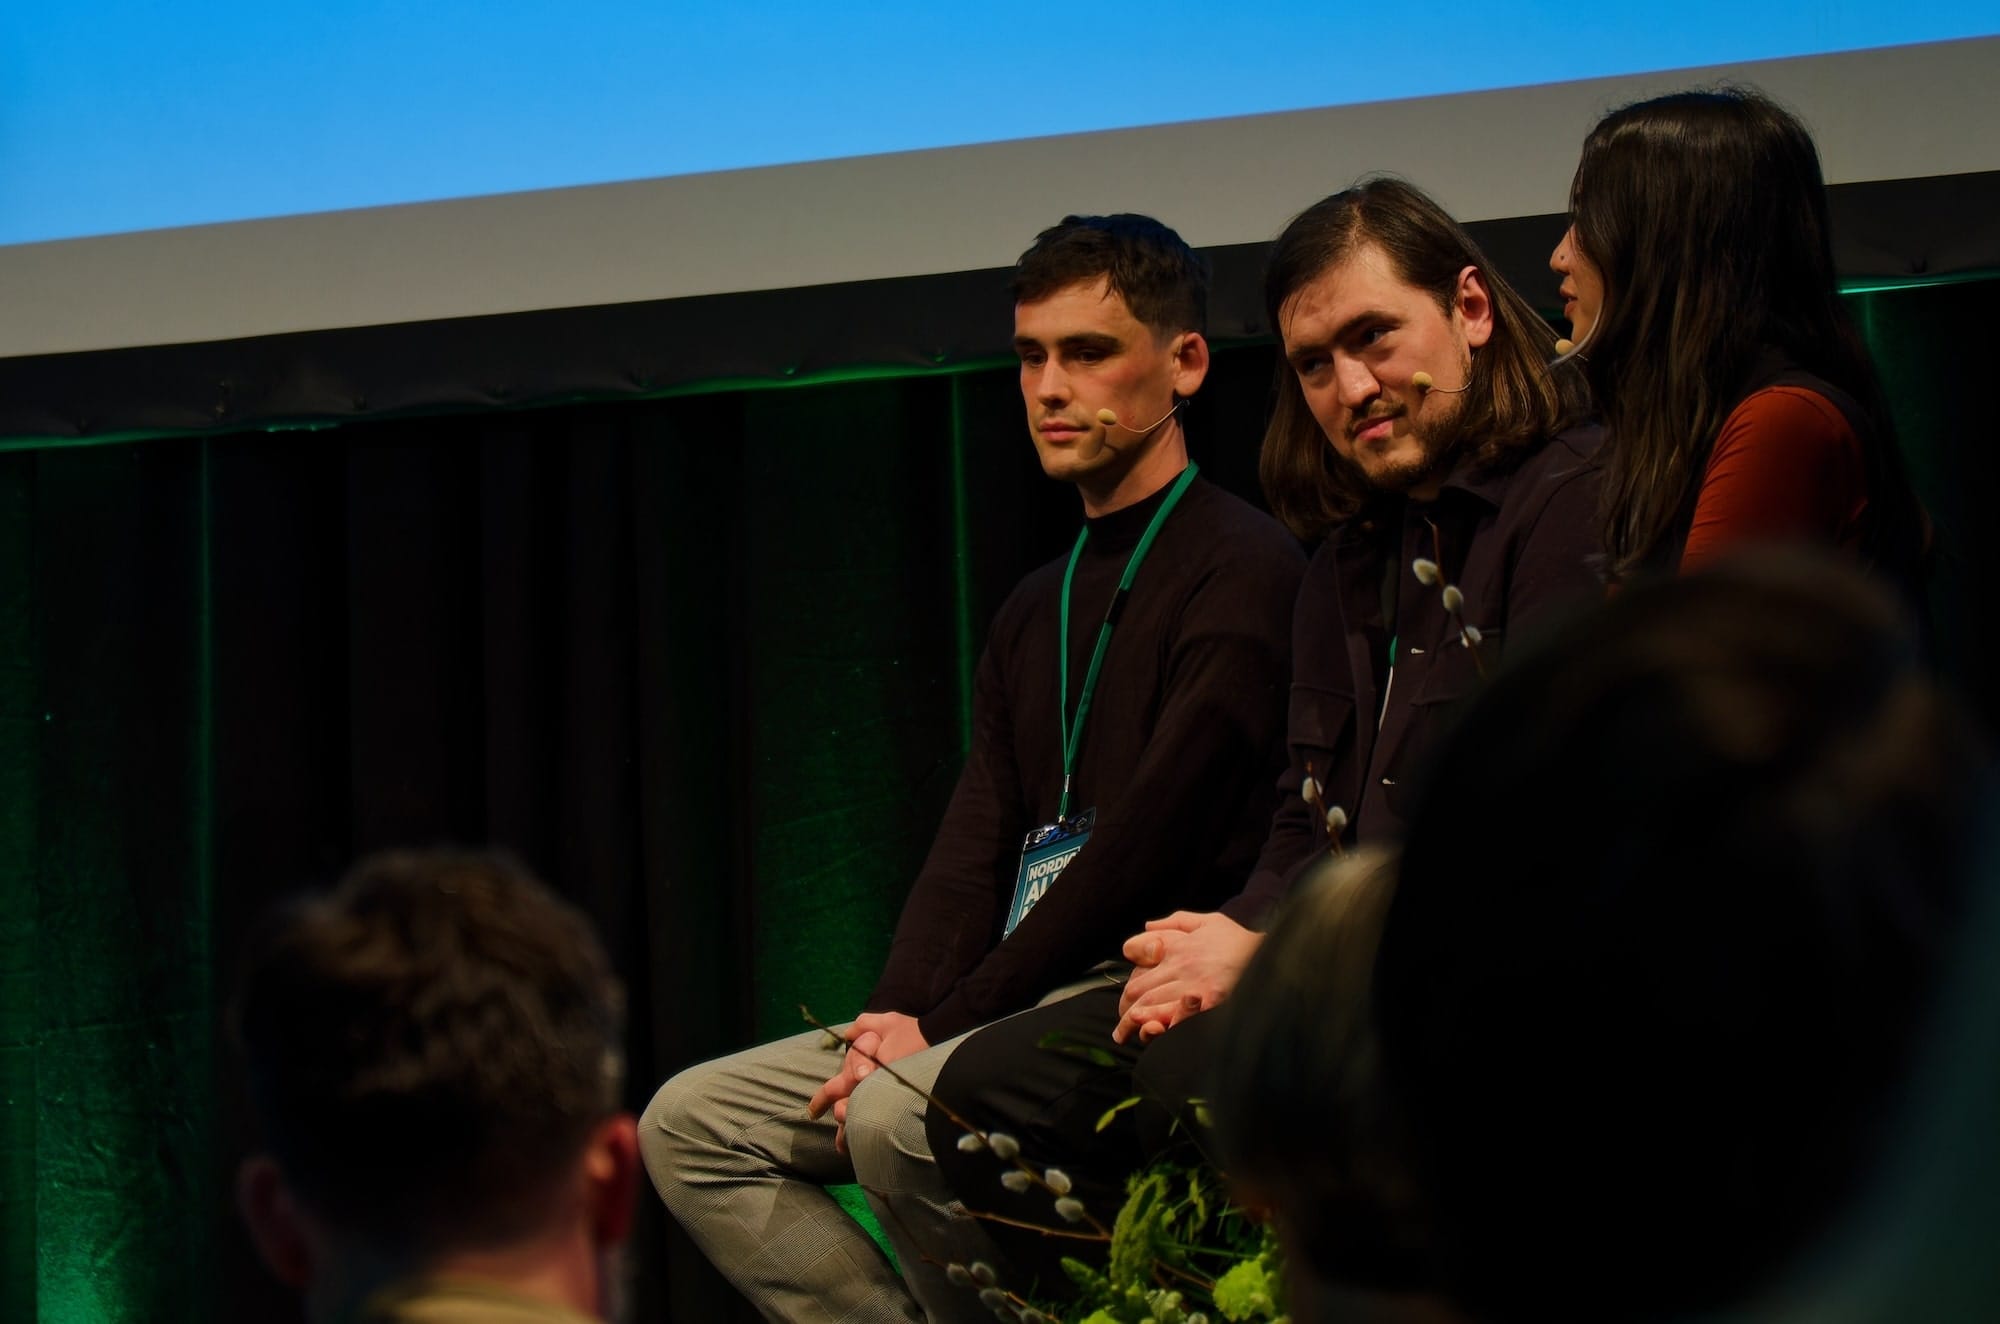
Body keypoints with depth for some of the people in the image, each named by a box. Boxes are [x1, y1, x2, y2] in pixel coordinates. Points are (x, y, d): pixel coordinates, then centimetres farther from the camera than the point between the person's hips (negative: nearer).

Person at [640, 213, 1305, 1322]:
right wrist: (897, 1016, -6)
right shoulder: (1034, 614, 21)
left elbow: (1146, 848, -16)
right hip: (1012, 1001, 9)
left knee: (896, 1118, -33)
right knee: (689, 1125, 0)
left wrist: (944, 1025, -16)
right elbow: (973, 852, 14)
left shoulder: (1242, 572, -8)